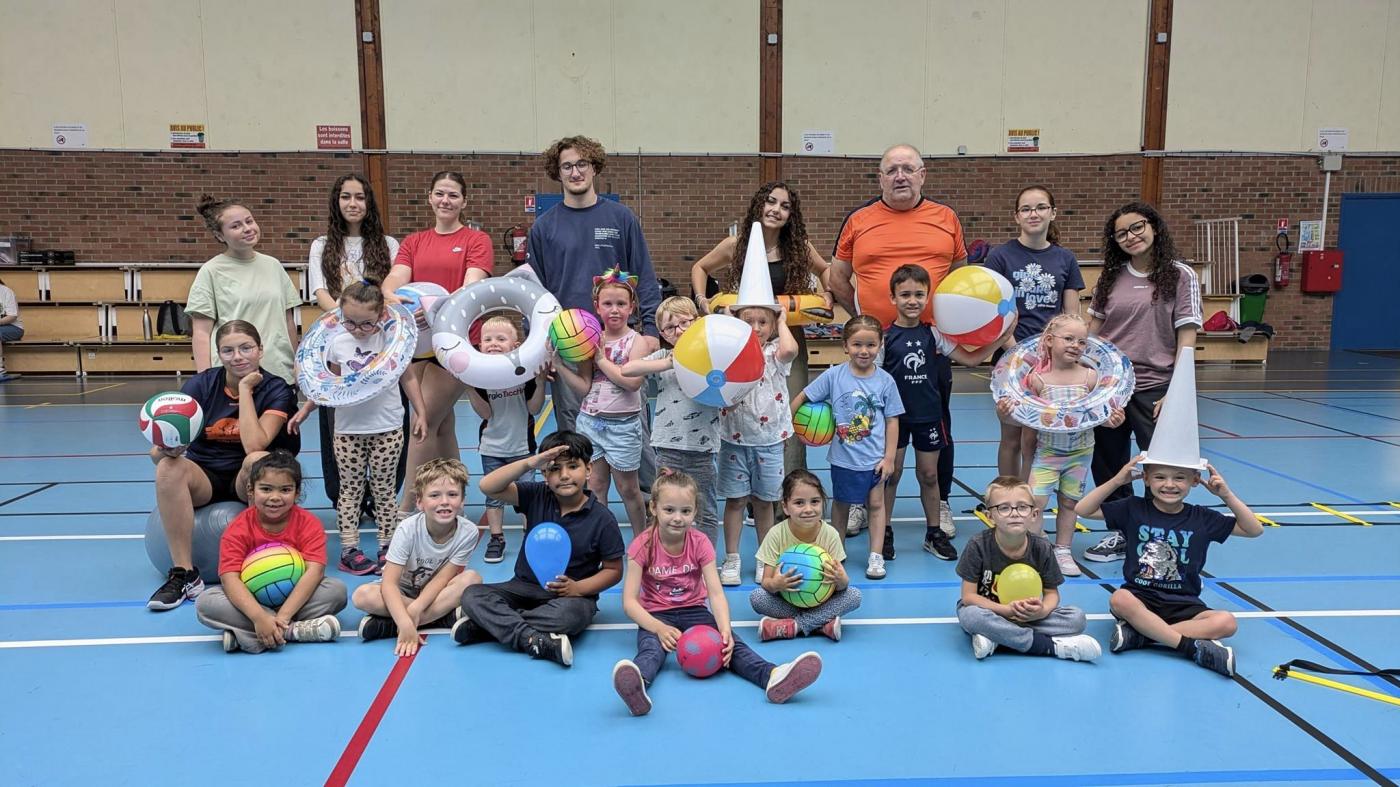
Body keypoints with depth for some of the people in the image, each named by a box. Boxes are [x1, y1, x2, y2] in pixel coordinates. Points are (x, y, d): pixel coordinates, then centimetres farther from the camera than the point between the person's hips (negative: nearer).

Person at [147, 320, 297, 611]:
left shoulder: (276, 390, -9)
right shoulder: (201, 384, -5)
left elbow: (254, 445, -26)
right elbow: (158, 451, -12)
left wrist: (245, 389, -20)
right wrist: (166, 448, -37)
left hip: (246, 480, -2)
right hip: (204, 476, 2)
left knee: (259, 460, -36)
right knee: (168, 467, -31)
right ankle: (184, 575, -25)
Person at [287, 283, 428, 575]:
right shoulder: (337, 343, 0)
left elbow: (407, 378, 5)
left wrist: (420, 413, 3)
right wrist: (305, 410, 10)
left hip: (387, 428, -1)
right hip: (348, 429, 1)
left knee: (384, 489, 6)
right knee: (350, 488, 6)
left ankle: (387, 548, 14)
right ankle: (349, 550, 11)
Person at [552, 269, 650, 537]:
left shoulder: (636, 341, -7)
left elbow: (633, 382, -22)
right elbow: (584, 387, -2)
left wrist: (602, 359, -16)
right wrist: (559, 364, -13)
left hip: (623, 425, -3)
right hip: (590, 421, 3)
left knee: (628, 488, 8)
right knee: (594, 486, 7)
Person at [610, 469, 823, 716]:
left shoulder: (700, 543, -5)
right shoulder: (643, 545, -11)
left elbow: (716, 593, -12)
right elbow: (629, 600, -14)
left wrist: (725, 629, -31)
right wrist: (659, 628, -30)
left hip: (693, 611, 3)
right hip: (656, 615, -2)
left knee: (729, 642, -25)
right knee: (651, 647, -36)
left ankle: (772, 676, -50)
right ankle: (637, 685, -69)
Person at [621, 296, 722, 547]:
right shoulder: (663, 356, 4)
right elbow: (626, 370, -11)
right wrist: (670, 363, -15)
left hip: (702, 448, -1)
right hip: (668, 446, 1)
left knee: (705, 514, 11)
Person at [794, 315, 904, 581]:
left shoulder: (885, 380, -9)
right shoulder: (834, 375, -10)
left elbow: (892, 421, -4)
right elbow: (803, 397, -1)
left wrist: (889, 457, -6)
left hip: (874, 457, 0)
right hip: (843, 457, 0)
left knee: (875, 503, 10)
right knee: (841, 503, 16)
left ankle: (876, 556, 22)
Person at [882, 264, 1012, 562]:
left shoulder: (934, 334, 0)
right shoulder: (884, 336, -9)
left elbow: (969, 359, 1)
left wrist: (1000, 338, -7)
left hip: (927, 415, 3)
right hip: (895, 415, -2)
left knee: (929, 475, 11)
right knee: (891, 473, 6)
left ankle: (935, 534, 25)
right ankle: (884, 533, 20)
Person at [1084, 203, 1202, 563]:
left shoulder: (1180, 275, -2)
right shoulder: (1111, 277, 7)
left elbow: (1186, 337, -6)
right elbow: (1092, 330, 12)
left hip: (1154, 388, -4)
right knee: (1108, 466, 12)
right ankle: (1122, 534, 27)